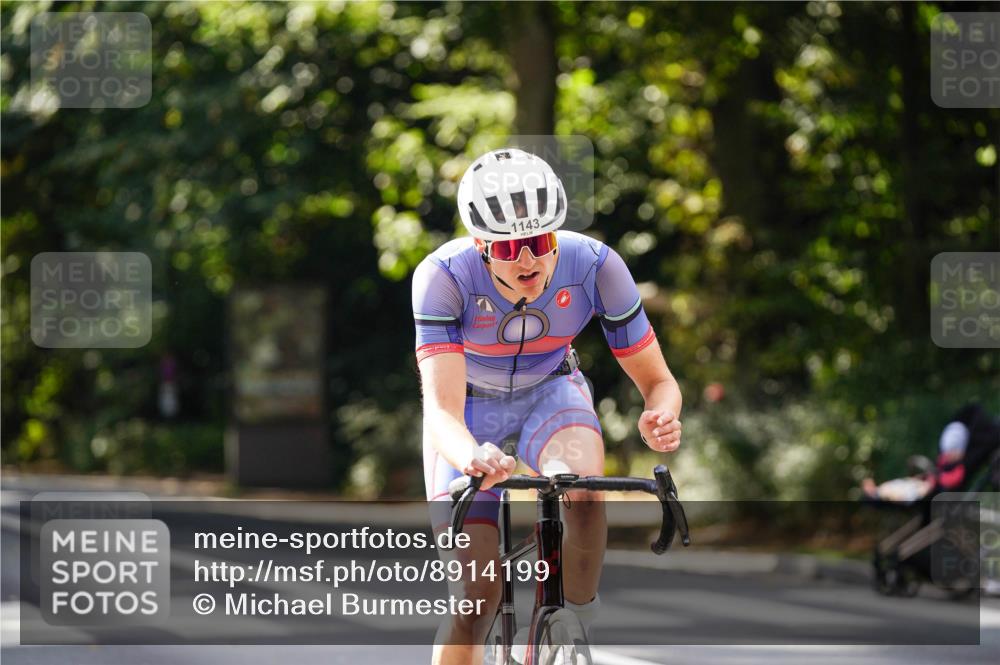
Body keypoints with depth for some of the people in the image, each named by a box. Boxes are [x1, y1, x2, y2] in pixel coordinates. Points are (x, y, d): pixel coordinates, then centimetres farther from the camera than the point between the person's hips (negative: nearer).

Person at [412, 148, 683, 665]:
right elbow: (441, 408, -40)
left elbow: (657, 381, -20)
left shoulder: (595, 266, -28)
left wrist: (661, 419, -44)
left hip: (550, 393, 1)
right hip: (472, 410, -1)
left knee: (582, 486, -34)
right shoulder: (444, 275, -33)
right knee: (478, 594, -12)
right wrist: (472, 458, -63)